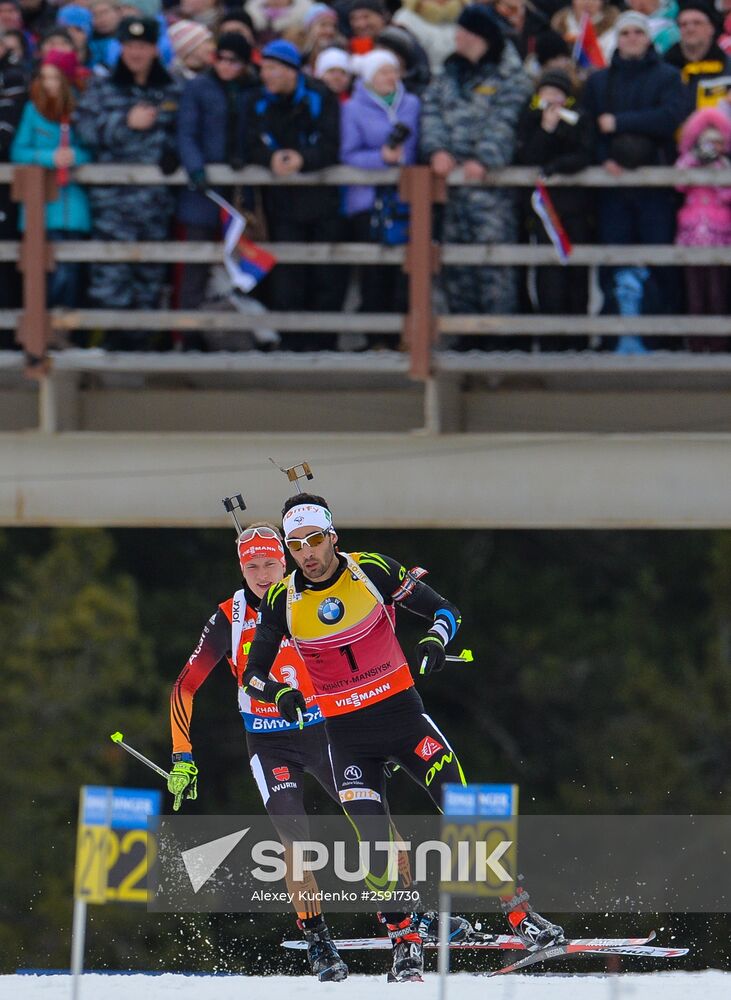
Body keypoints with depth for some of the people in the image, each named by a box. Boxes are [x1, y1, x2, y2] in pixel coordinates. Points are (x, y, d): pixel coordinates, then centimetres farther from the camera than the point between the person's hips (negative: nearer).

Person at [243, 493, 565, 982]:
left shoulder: (374, 571, -9)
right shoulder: (282, 602, -5)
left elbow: (446, 609, -1)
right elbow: (253, 674, 2)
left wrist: (435, 639, -23)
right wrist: (279, 693, -20)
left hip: (402, 711, -1)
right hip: (347, 736, 1)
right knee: (374, 841, -10)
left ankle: (520, 914, -2)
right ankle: (405, 941, 6)